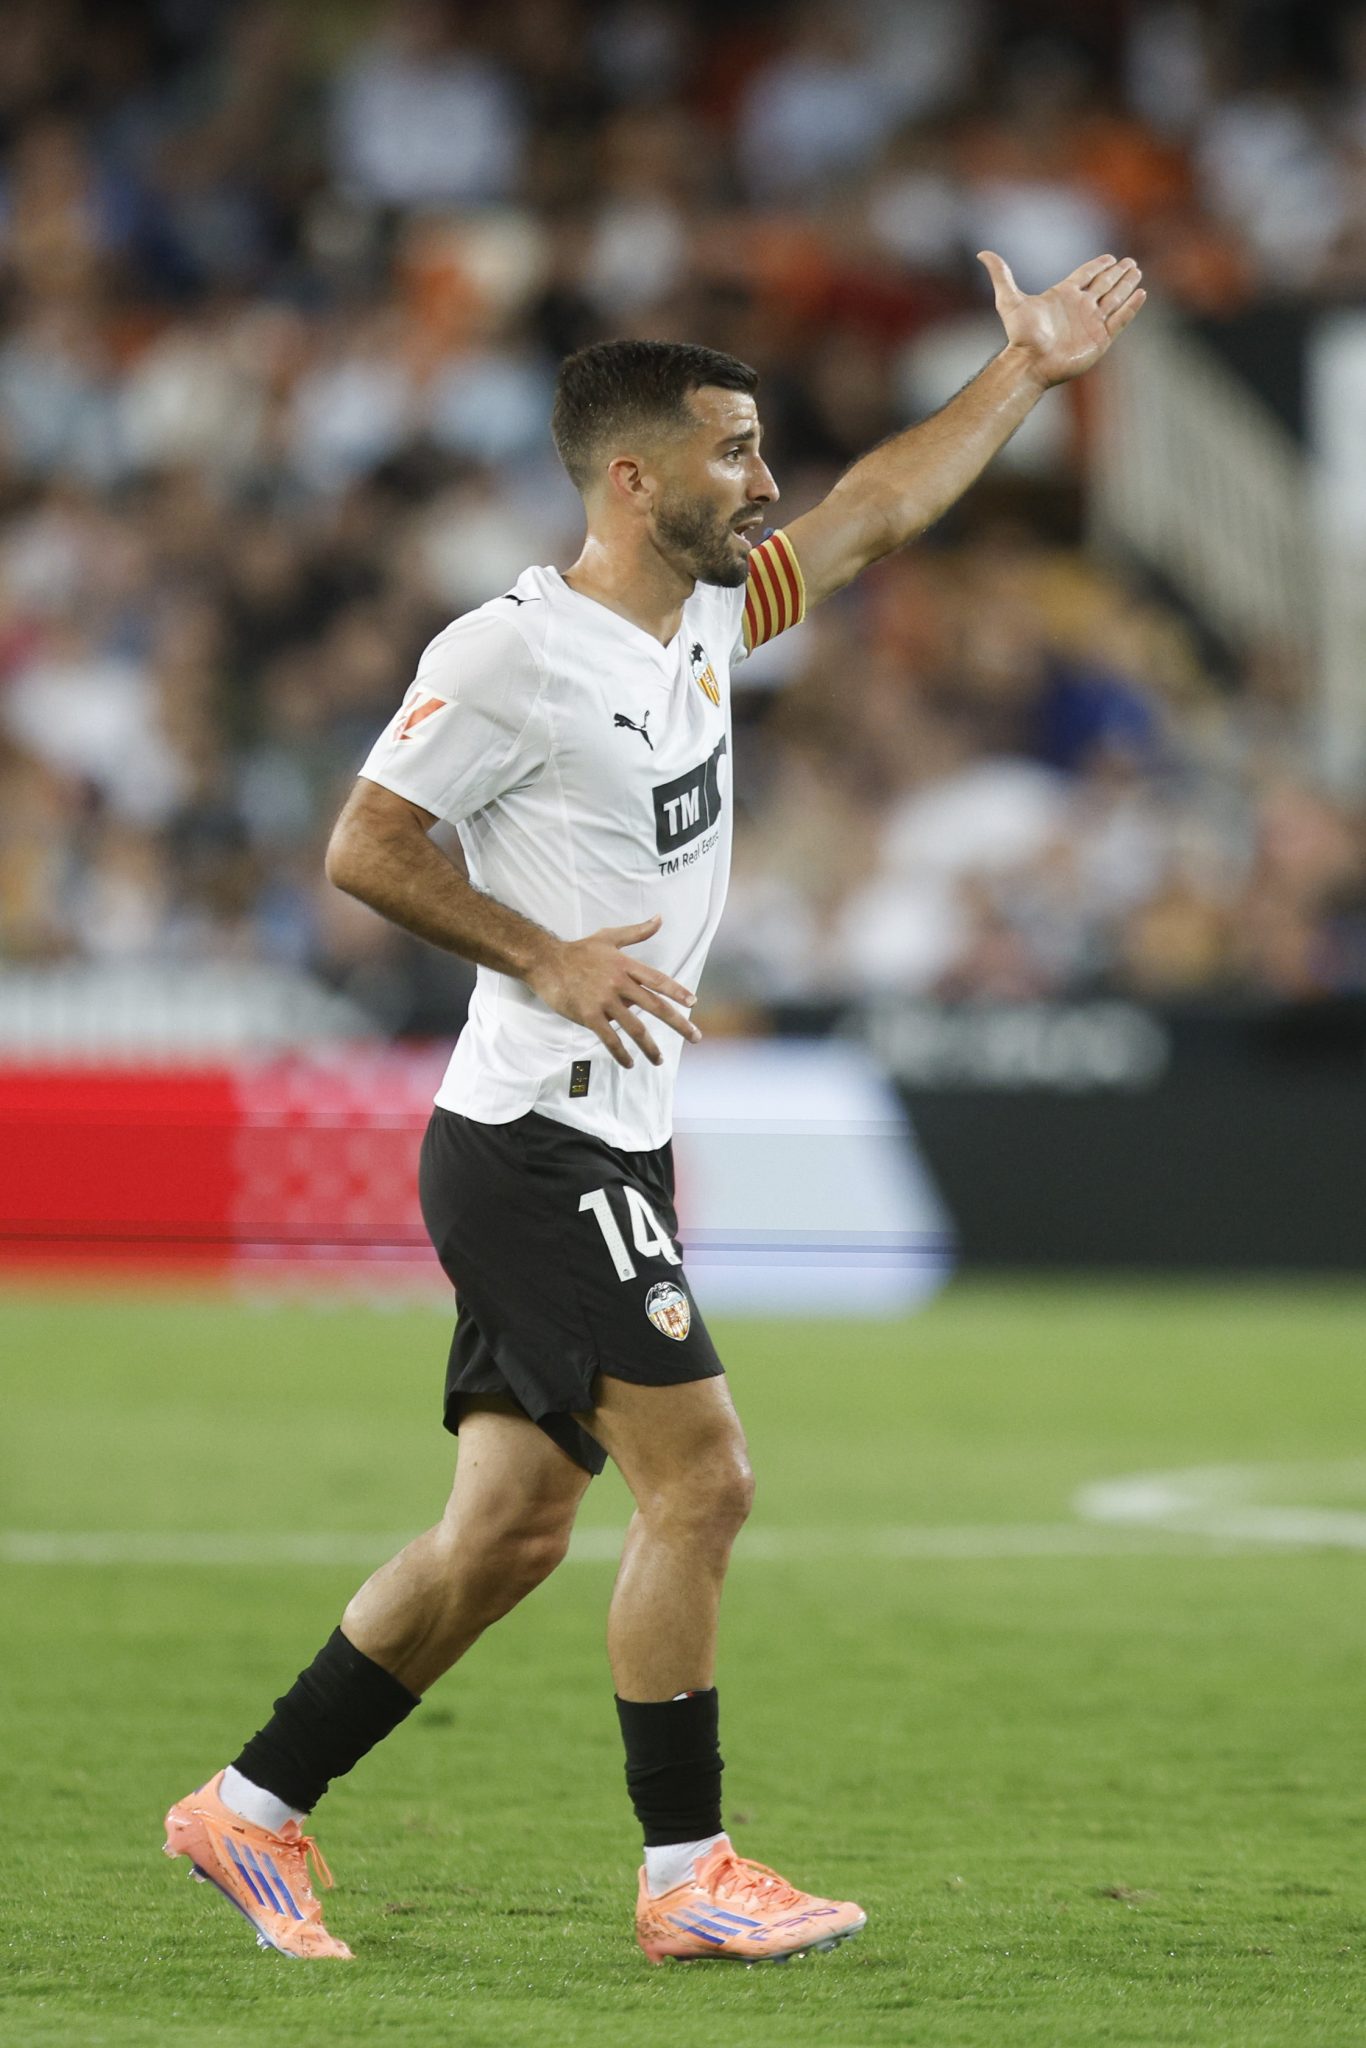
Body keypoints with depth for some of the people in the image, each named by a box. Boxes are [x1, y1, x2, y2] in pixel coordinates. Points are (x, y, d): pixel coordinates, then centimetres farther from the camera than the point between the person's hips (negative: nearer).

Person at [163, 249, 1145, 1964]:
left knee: (508, 1531, 9)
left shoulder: (703, 618, 11)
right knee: (699, 1483, -10)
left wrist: (1028, 371, 23)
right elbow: (361, 848, -12)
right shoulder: (510, 654, -14)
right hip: (534, 1152, -9)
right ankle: (684, 1879, -3)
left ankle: (253, 1809, 17)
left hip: (606, 1152, 9)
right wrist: (544, 962, -17)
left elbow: (873, 517, 23)